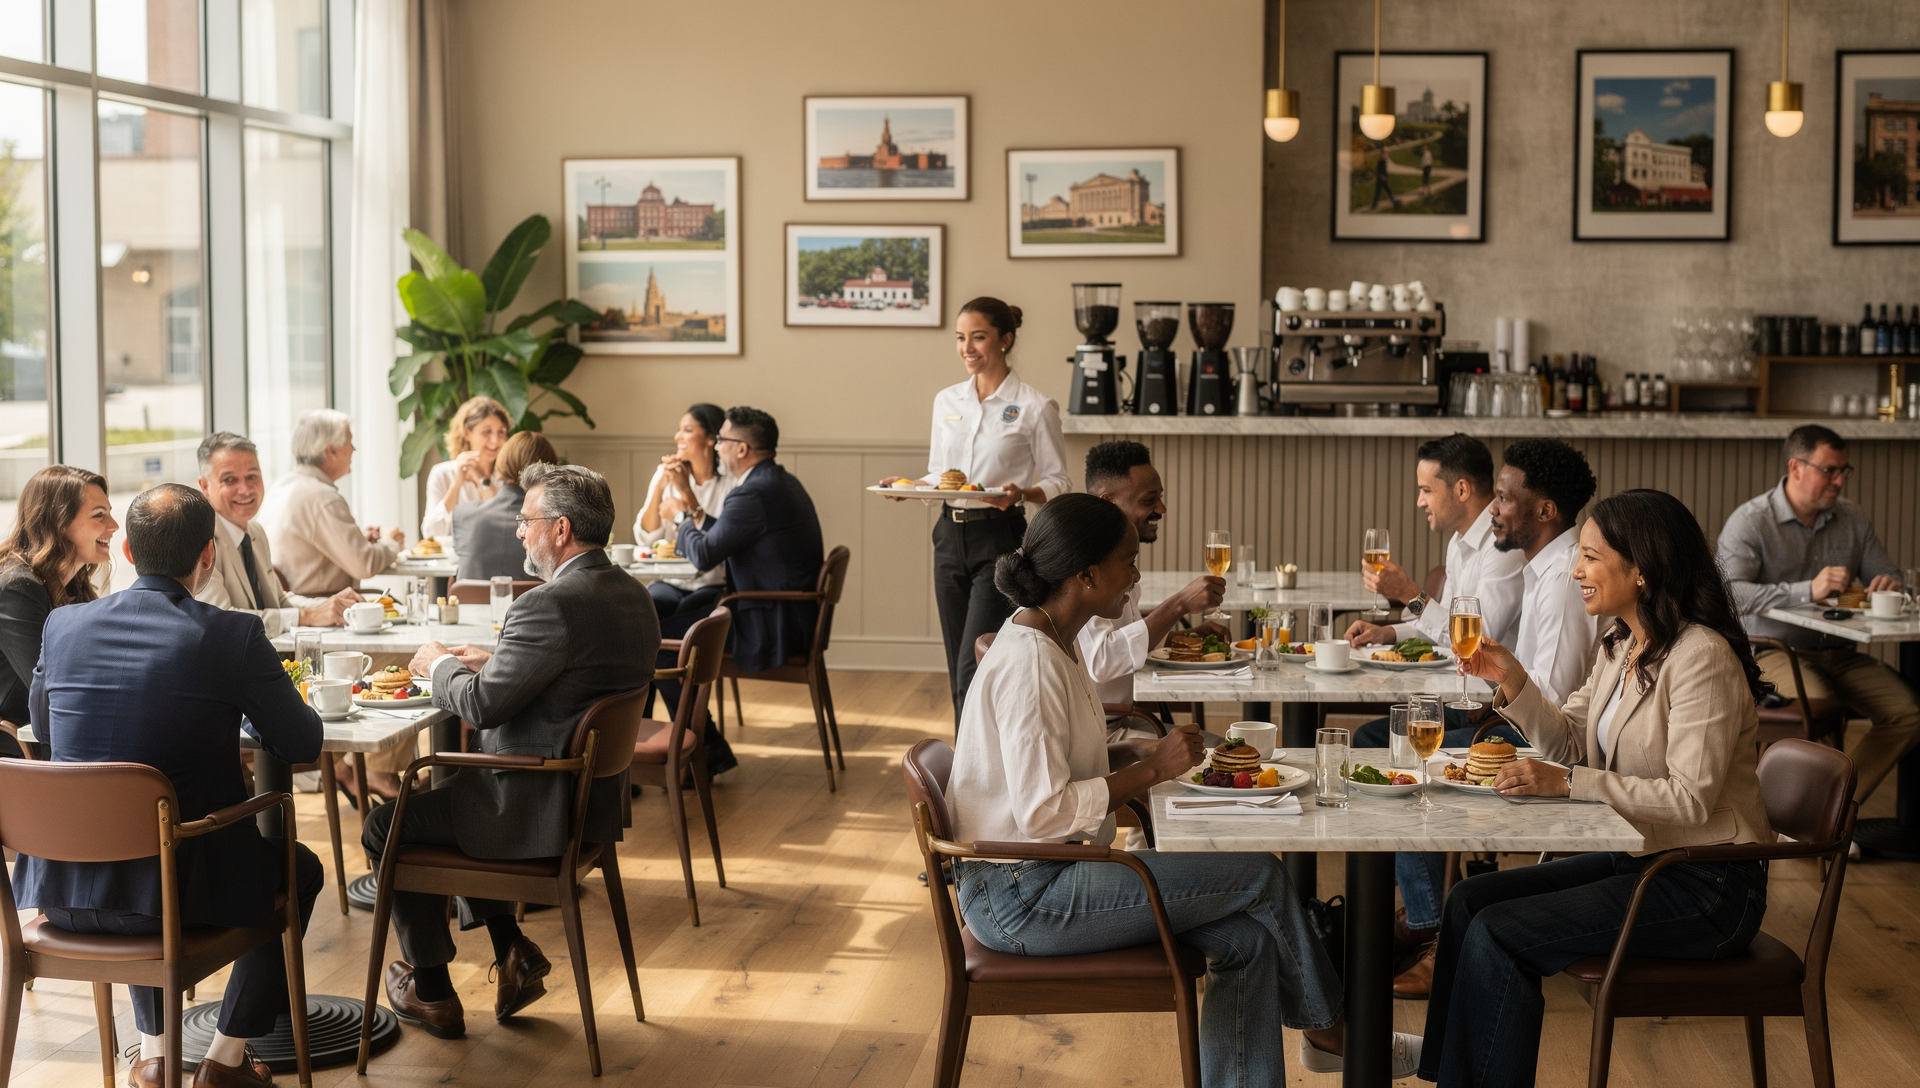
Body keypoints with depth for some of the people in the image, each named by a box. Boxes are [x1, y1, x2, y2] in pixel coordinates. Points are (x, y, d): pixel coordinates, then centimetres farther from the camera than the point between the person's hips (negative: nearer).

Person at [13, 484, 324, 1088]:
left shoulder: (63, 624, 0)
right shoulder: (234, 636, -13)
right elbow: (301, 743, -4)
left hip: (64, 893, 5)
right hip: (183, 888, -4)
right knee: (300, 869, 26)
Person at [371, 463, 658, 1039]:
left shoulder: (551, 604, -25)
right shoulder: (632, 594, 4)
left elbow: (483, 706, -23)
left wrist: (440, 664, -3)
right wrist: (492, 663, 11)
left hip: (540, 807, -9)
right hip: (599, 794, 10)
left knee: (387, 826, 10)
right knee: (451, 792, 32)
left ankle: (433, 993, 20)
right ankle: (511, 949, 25)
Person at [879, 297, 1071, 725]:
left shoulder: (1035, 407, -5)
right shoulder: (946, 401, 11)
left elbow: (1058, 483, -2)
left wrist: (1021, 493, -22)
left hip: (1000, 540, -6)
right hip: (950, 538, 6)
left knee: (974, 670, -13)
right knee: (958, 672, 9)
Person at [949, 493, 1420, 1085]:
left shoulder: (1053, 639, 10)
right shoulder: (1029, 664, -22)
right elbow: (1043, 812, -27)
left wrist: (1135, 750, 2)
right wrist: (1150, 769, -17)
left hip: (1045, 876, 10)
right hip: (1019, 898, -10)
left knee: (1247, 936, -1)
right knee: (1260, 875, -6)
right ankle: (1329, 1033, 16)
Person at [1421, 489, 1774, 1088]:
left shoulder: (1701, 657, -20)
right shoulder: (1620, 644, 9)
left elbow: (1690, 799, -24)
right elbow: (1570, 740, 12)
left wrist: (1567, 783, -27)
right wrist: (1511, 679, -4)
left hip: (1706, 887, -9)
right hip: (1635, 857, 9)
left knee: (1497, 934, -18)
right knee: (1469, 898, -2)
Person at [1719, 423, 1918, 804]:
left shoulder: (1852, 518, 12)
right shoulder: (1750, 520, -7)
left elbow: (1885, 574, 20)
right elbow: (1729, 593, -21)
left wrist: (1889, 585, -8)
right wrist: (1807, 591, -31)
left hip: (1839, 654, 6)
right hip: (1774, 649, -6)